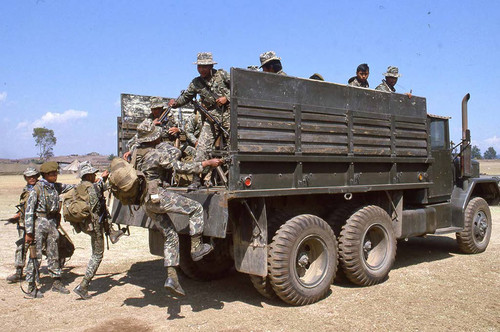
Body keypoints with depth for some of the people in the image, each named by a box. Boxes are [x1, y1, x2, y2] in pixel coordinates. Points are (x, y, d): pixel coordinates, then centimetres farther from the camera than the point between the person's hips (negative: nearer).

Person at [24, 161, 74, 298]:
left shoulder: (56, 187, 7)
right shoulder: (37, 189, -9)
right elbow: (29, 211, -11)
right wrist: (29, 232, -15)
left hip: (52, 222, 6)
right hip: (39, 222, -5)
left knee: (54, 254, 12)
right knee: (36, 255, -2)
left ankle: (56, 282, 23)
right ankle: (31, 288, 8)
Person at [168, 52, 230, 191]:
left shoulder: (221, 74, 4)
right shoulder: (196, 83, 12)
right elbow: (185, 97, 16)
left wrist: (227, 98, -8)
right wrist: (175, 102, -4)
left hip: (228, 115, -2)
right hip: (211, 118, 2)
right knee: (202, 147, -11)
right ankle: (196, 180, -10)